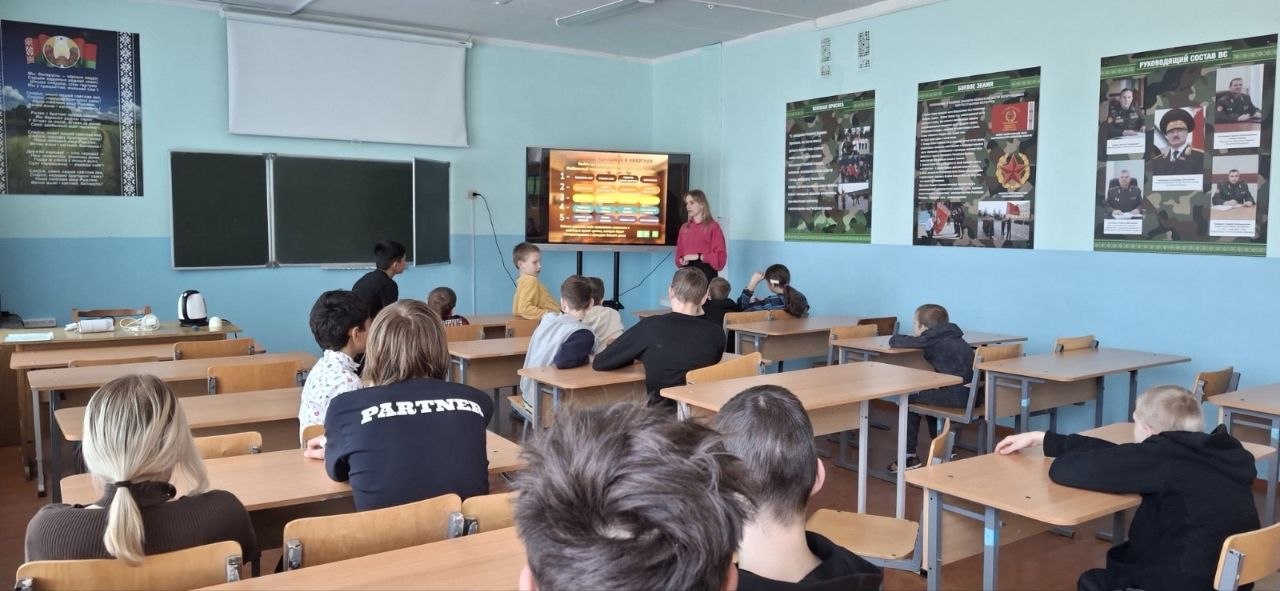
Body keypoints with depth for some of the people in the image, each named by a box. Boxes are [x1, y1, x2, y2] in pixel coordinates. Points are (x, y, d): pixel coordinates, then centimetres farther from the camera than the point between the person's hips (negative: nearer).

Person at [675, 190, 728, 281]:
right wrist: (682, 260, -2)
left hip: (706, 273, -5)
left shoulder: (713, 227, -2)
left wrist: (698, 257, -13)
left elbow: (720, 256, -7)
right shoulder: (684, 228, 14)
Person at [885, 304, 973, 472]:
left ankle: (909, 456, 9)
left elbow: (894, 341, 0)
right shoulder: (950, 335, 17)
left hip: (960, 395, -8)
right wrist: (916, 339, 22)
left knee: (910, 399, 6)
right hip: (974, 393, 8)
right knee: (929, 395, 31)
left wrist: (899, 338, 21)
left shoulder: (930, 339, -4)